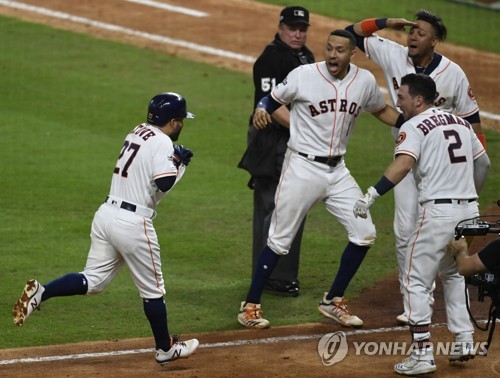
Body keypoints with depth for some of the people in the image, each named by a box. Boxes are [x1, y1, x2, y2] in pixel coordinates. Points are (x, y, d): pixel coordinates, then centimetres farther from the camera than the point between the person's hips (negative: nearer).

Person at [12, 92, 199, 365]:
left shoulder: (137, 133, 14)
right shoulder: (162, 143, -12)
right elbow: (164, 183, -24)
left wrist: (176, 159, 16)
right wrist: (179, 162, -6)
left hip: (107, 213, 7)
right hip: (133, 223, -7)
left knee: (92, 282, 9)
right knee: (152, 289, 9)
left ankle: (40, 292, -13)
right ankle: (165, 349, 23)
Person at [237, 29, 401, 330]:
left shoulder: (365, 81, 0)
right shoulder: (303, 75, -12)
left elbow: (381, 110, 17)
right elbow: (272, 100, -1)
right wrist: (261, 110, -24)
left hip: (337, 170, 5)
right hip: (303, 167, -5)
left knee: (364, 234, 1)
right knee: (280, 240, -3)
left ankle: (333, 302, 16)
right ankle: (250, 306, 8)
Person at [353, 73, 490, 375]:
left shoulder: (415, 126, -7)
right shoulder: (461, 123, 14)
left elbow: (403, 164, -24)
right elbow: (483, 163, 22)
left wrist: (372, 194, -30)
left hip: (438, 212, -7)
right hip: (469, 210, 7)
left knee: (416, 281, 1)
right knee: (454, 273, 26)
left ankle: (423, 353, -6)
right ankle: (464, 341, 20)